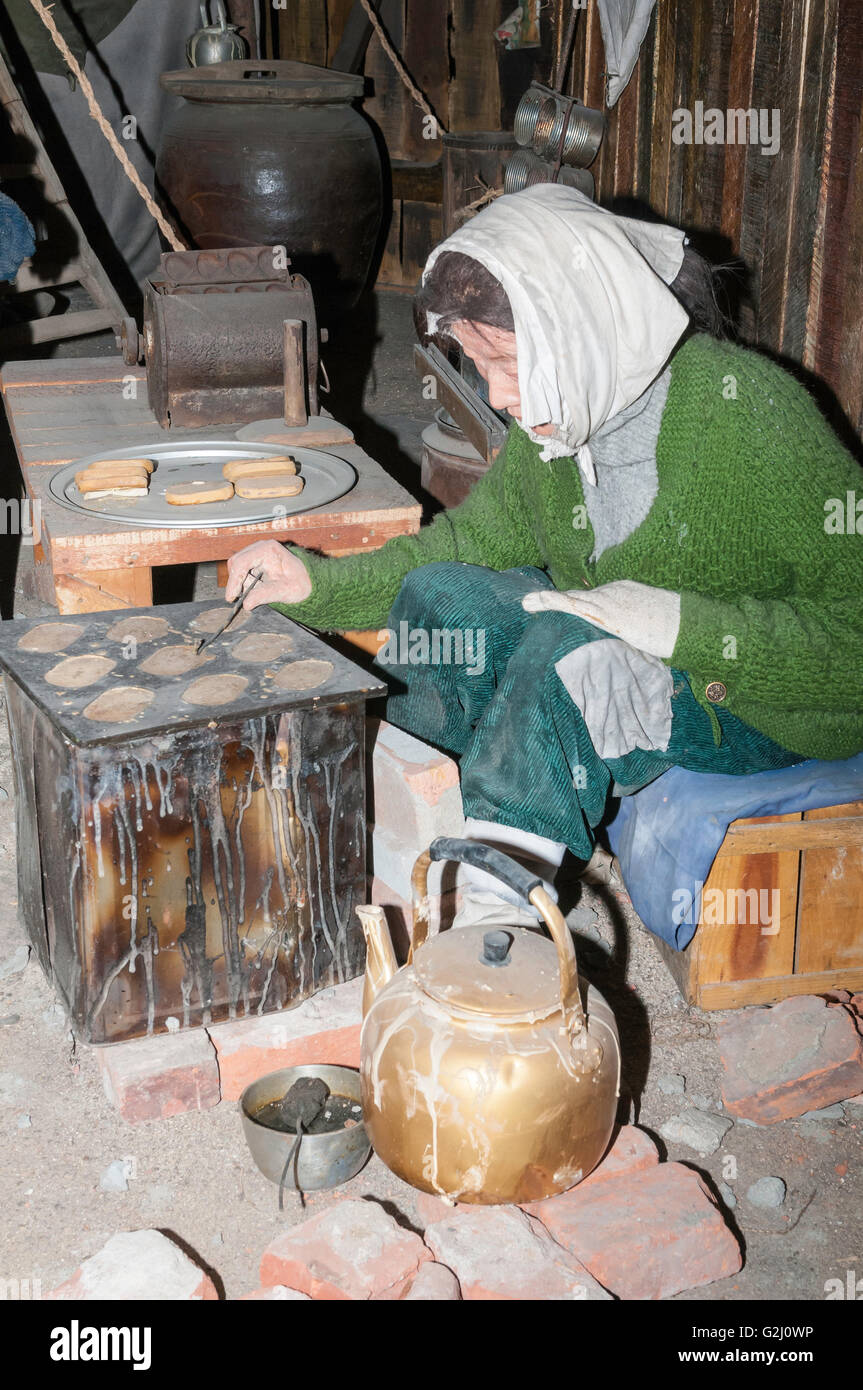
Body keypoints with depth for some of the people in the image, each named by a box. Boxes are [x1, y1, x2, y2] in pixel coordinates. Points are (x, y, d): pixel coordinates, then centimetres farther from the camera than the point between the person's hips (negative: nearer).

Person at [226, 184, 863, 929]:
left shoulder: (753, 415, -25)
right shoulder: (556, 420, -5)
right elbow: (472, 543, 8)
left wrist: (683, 625, -33)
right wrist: (315, 583, -4)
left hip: (770, 709, -7)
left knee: (570, 646, -33)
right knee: (438, 595, -9)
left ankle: (491, 908, -23)